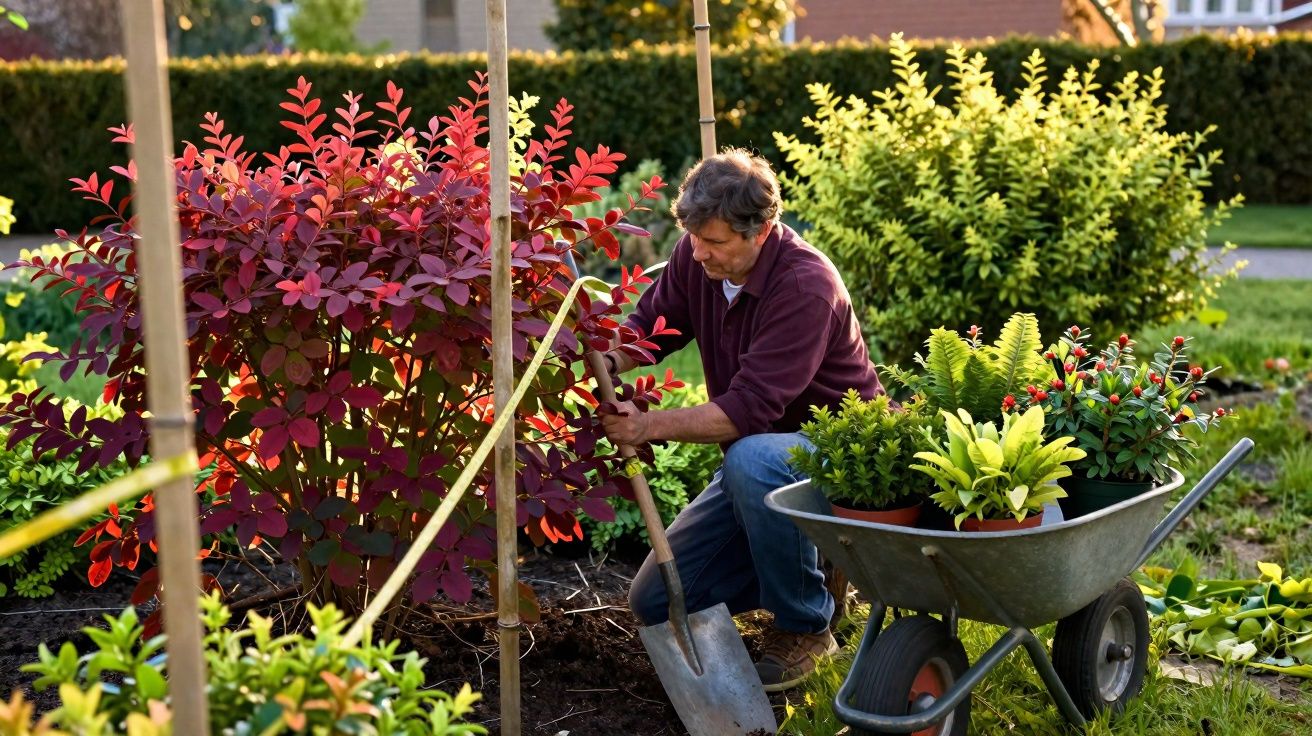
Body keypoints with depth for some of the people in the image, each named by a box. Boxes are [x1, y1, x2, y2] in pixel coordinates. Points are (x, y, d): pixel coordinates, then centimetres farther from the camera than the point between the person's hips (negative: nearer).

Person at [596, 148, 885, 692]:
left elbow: (750, 408, -33)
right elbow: (649, 325, 4)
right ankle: (808, 563, 19)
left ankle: (805, 626, -18)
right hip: (755, 459, 7)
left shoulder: (807, 286, -28)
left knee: (751, 459, -42)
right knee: (655, 604, 1)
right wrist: (604, 364, -18)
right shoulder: (697, 256, -7)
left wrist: (649, 426, -35)